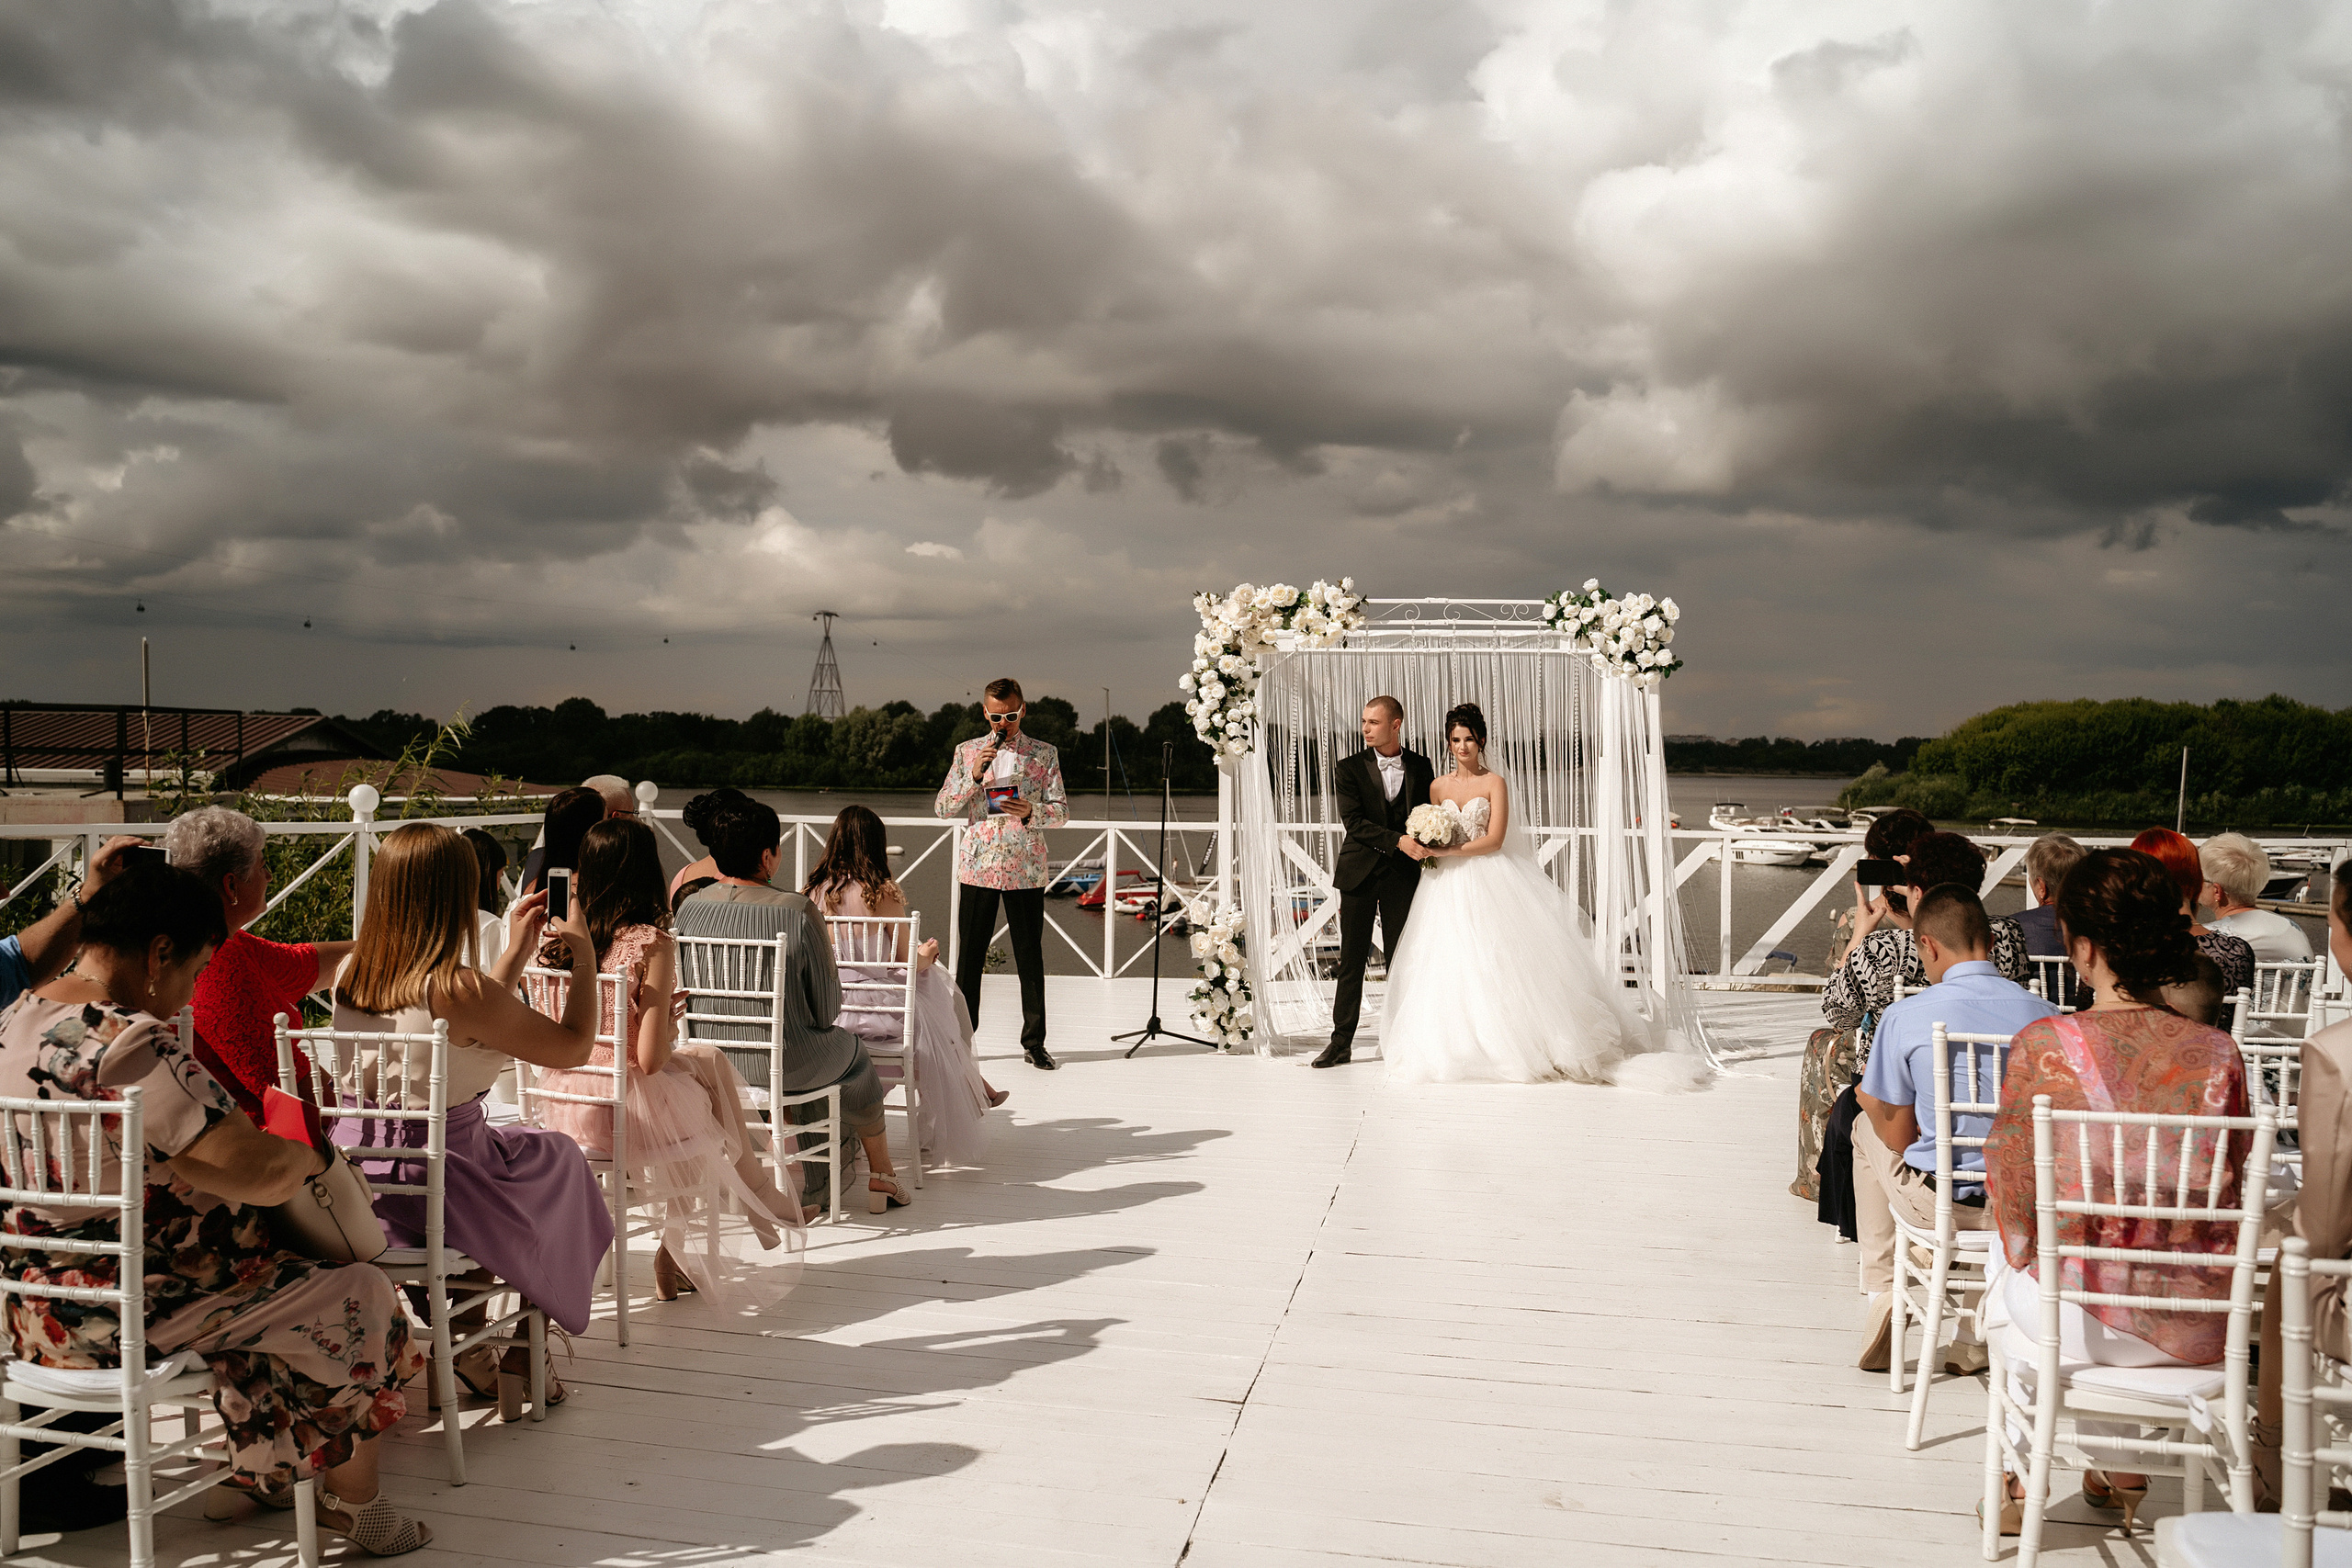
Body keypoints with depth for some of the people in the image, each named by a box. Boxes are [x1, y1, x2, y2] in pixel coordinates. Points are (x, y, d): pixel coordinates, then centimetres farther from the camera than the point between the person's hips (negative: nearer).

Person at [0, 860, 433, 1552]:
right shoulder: (132, 1046, -29)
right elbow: (261, 1175, -29)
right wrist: (308, 1154, -9)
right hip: (125, 1318, -10)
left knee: (272, 1283, 30)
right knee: (360, 1294, 5)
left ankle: (263, 1471, 41)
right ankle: (353, 1504, 23)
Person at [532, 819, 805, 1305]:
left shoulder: (557, 937, -1)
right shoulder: (652, 944, -19)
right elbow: (650, 1058, -22)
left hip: (564, 1108, 6)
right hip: (629, 1111, -6)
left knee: (709, 1060, 27)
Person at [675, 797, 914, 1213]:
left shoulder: (689, 908, -7)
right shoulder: (797, 912, -20)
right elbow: (827, 1009, -12)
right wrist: (823, 1019, 11)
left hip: (709, 1061, 5)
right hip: (783, 1064, -5)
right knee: (855, 1056, 28)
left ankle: (812, 1181, 41)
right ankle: (881, 1177, 44)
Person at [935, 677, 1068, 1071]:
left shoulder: (1043, 754, 6)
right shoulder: (967, 752, 8)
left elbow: (1061, 811, 4)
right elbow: (943, 807, 2)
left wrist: (1030, 812, -16)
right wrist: (974, 775, -12)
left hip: (1026, 869, 0)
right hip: (978, 865, 1)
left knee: (1030, 956, 3)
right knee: (970, 954, 3)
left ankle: (1034, 1042, 12)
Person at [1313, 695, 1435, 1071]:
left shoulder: (1421, 767, 7)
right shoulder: (1349, 769, 0)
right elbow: (1354, 822, -10)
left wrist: (1427, 845, -7)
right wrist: (1398, 841, -21)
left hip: (1403, 875, 1)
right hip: (1359, 874, -1)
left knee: (1402, 961, 4)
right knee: (1351, 961, 1)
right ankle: (1341, 1042, 7)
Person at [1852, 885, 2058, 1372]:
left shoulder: (1904, 1017, -14)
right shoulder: (2045, 1014, -5)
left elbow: (1899, 1136, -5)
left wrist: (1869, 1098, 17)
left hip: (1940, 1204, -3)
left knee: (1866, 1127, 27)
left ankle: (1881, 1291, 29)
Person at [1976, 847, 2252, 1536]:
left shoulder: (2042, 1047, -18)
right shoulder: (2218, 1054, -9)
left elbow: (2012, 1199, -8)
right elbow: (2231, 1185, 4)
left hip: (2076, 1321, -3)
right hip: (2194, 1329, 3)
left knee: (2006, 1272, 33)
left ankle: (2022, 1477, 40)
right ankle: (2119, 1465, 47)